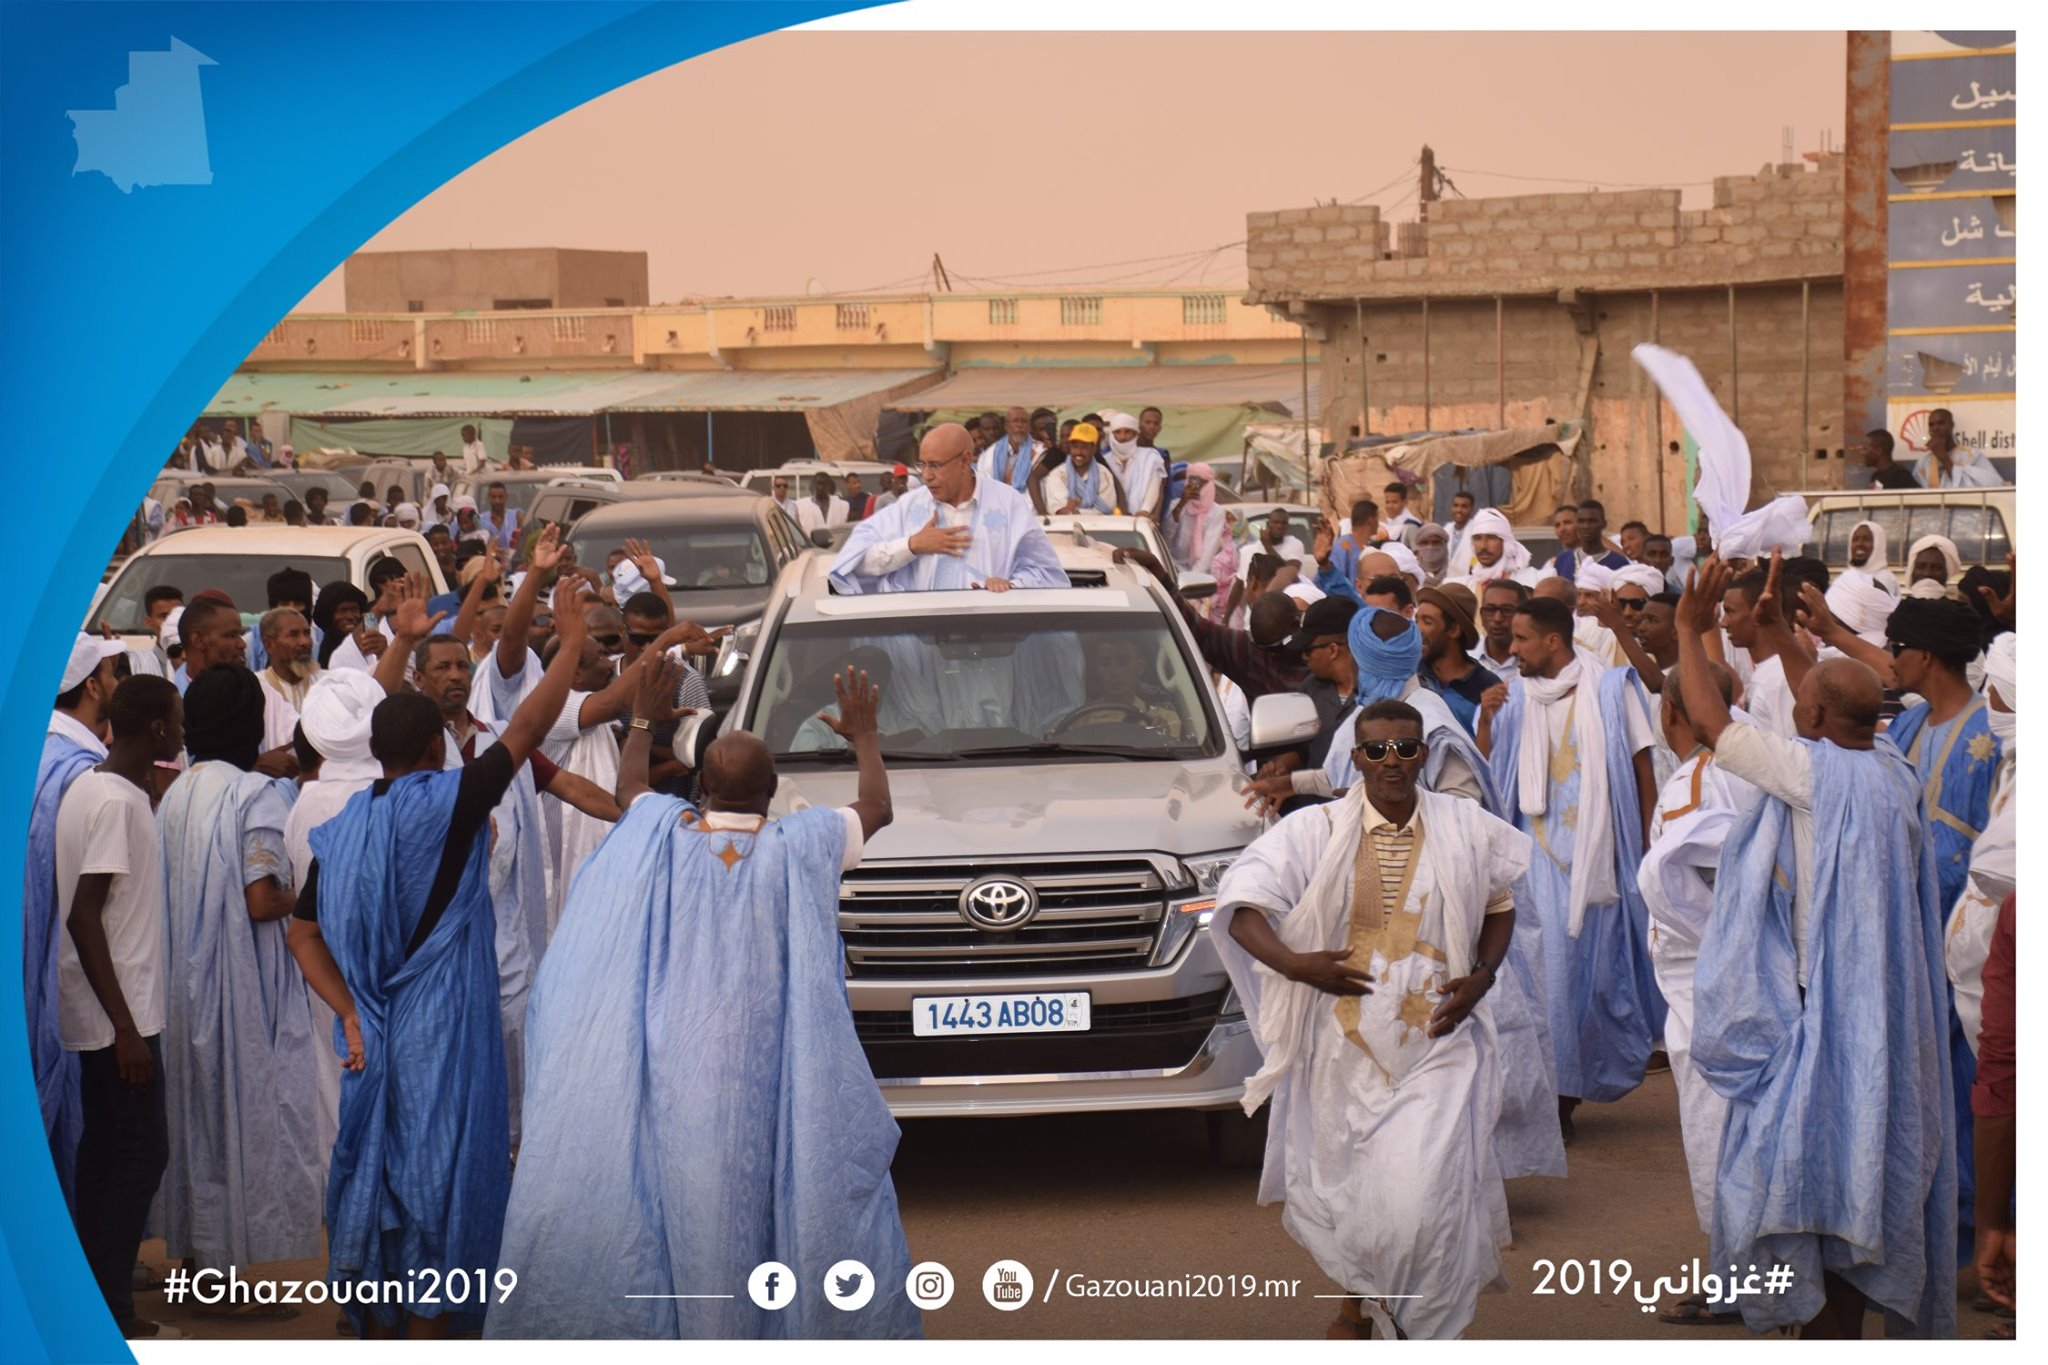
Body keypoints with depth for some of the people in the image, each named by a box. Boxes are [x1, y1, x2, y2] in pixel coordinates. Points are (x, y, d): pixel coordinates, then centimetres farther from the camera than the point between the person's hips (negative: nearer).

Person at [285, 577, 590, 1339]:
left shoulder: (341, 830, 6)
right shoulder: (446, 802, -11)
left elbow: (305, 935, 5)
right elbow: (527, 727, -9)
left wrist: (350, 1012, 2)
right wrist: (571, 642, 1)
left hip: (372, 1031, 6)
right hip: (444, 1033, -6)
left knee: (377, 1175, 13)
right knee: (439, 1183, -1)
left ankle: (378, 1335, 19)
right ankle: (426, 1339, 0)